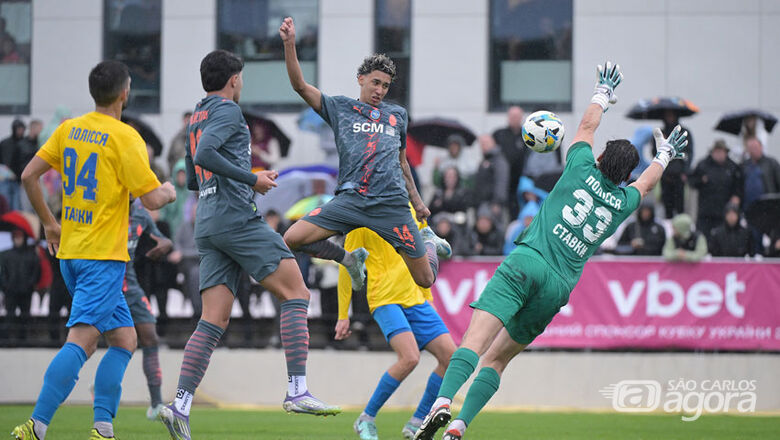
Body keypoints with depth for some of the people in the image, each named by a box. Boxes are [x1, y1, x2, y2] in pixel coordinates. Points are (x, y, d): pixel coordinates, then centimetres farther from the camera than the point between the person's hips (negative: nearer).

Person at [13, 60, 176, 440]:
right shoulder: (125, 137, -11)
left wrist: (49, 224, 21)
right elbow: (151, 199, -12)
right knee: (81, 340, -15)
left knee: (123, 338, 14)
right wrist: (169, 192, 11)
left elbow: (29, 176, 10)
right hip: (104, 254, -8)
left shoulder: (68, 129, 8)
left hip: (70, 251, 8)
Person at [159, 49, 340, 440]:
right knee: (296, 293, -4)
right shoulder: (228, 110, -3)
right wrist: (251, 179, -13)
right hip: (237, 216, -8)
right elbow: (205, 155, -20)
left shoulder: (196, 118, 24)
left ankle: (180, 405, -13)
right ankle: (297, 390, -13)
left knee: (214, 321, 1)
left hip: (208, 227, 8)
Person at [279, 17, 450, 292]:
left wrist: (417, 202, 29)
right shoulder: (340, 108, 12)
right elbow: (300, 85, 1)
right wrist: (289, 44, -10)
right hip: (350, 199, 0)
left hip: (392, 204, 0)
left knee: (425, 280, -2)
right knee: (292, 239, -18)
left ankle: (428, 240, 35)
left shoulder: (397, 115, 19)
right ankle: (351, 259, 8)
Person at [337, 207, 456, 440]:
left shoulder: (411, 210, 13)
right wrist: (343, 315, -3)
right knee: (409, 357, -25)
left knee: (450, 356, -5)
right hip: (385, 299, -7)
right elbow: (347, 265, -2)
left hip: (415, 299, 7)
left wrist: (427, 296, 24)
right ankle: (366, 419, -8)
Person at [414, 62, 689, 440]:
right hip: (558, 286, 3)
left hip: (526, 263, -3)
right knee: (497, 359, 11)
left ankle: (443, 402, -42)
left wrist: (603, 94, 47)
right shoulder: (623, 203, 18)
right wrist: (664, 155, 62)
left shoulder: (584, 170, 11)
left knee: (475, 341, -19)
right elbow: (646, 183, 42)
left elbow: (587, 126, 30)